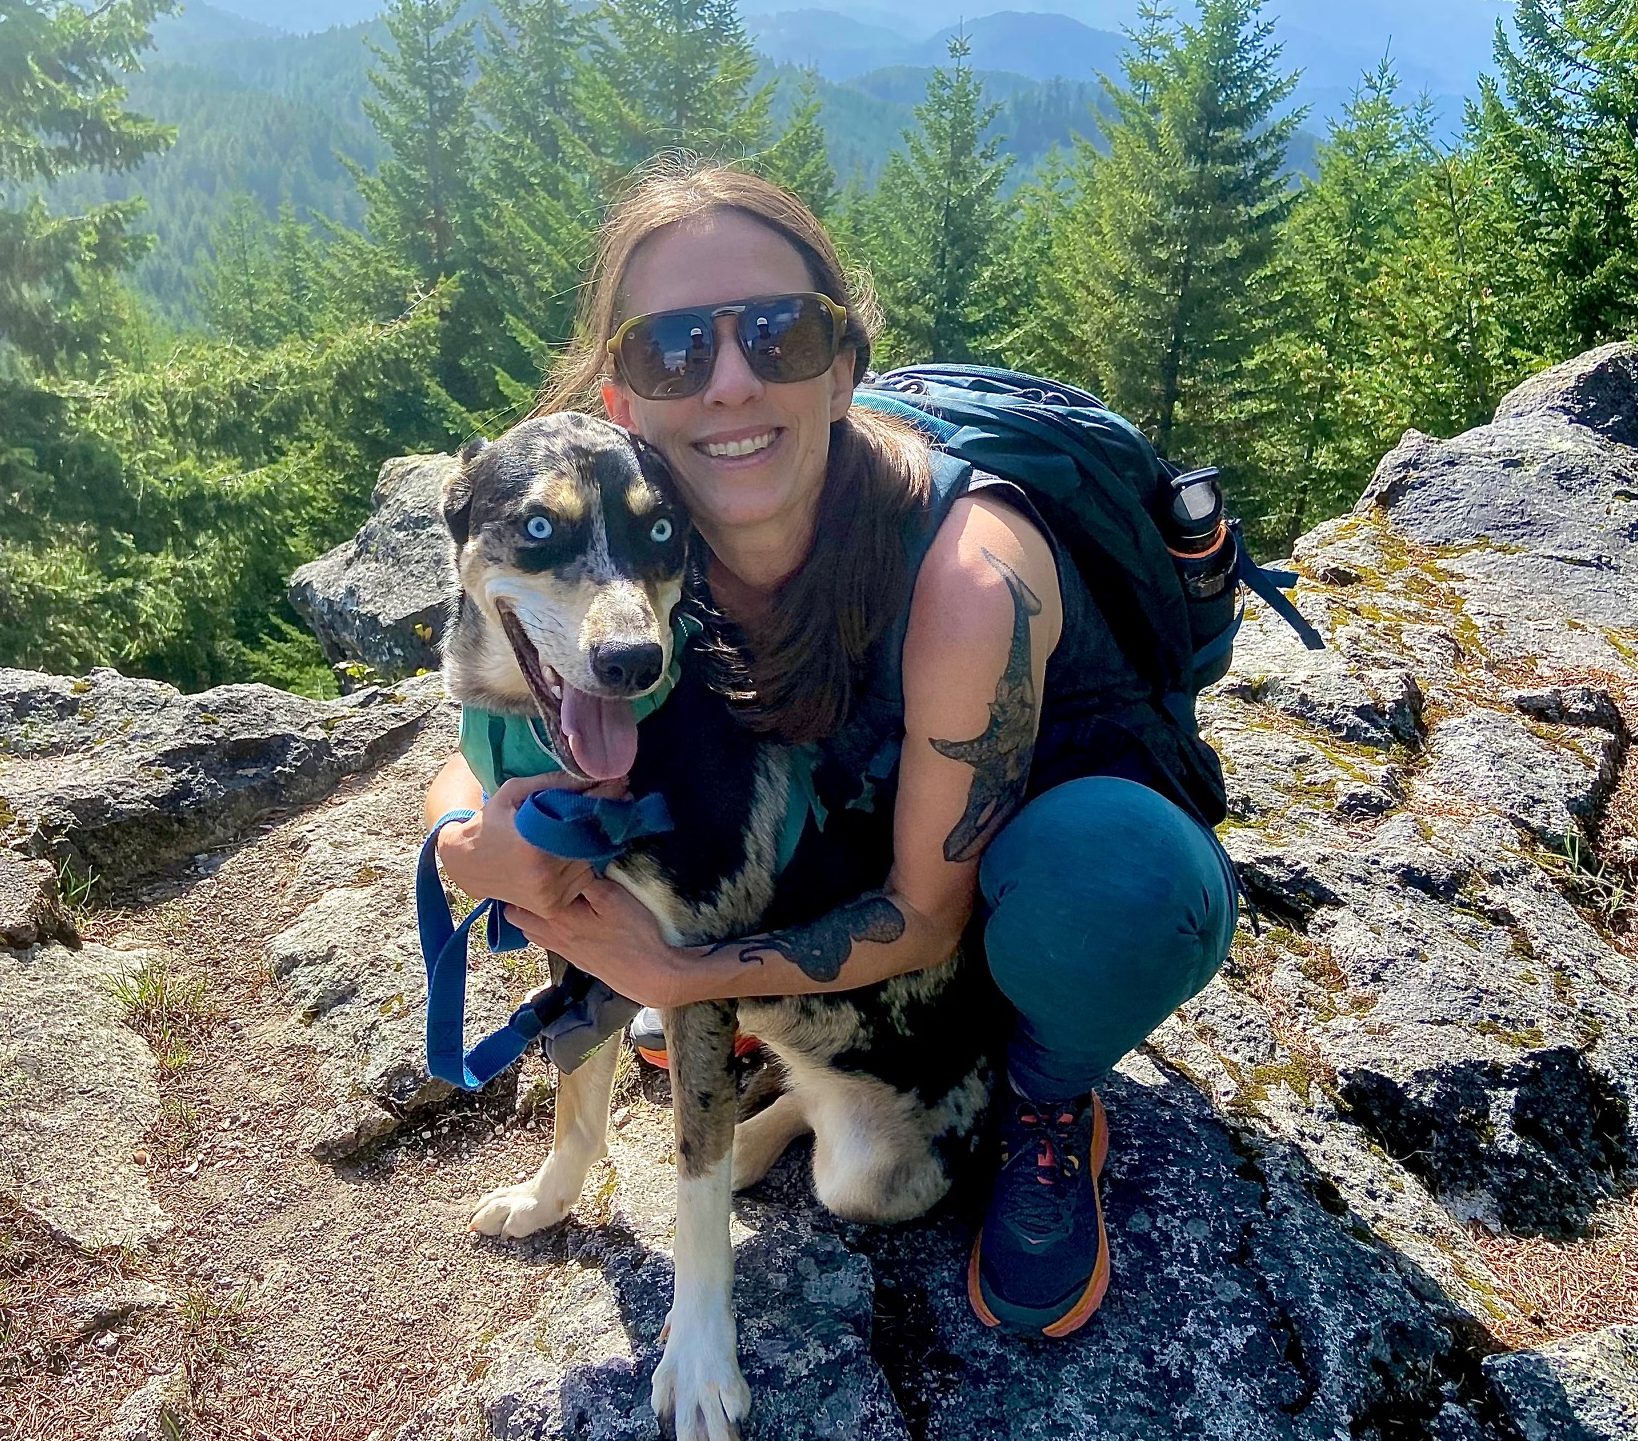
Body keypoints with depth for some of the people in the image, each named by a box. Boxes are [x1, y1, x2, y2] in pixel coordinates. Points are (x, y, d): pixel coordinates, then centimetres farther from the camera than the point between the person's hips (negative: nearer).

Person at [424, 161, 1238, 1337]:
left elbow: (928, 916, -23)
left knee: (1097, 872, -41)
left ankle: (1052, 1107, -4)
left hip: (1081, 837, -3)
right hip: (857, 822, 4)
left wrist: (682, 976, -28)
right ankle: (780, 1012, 12)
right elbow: (468, 763, -9)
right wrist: (477, 836, -32)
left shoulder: (968, 574, -35)